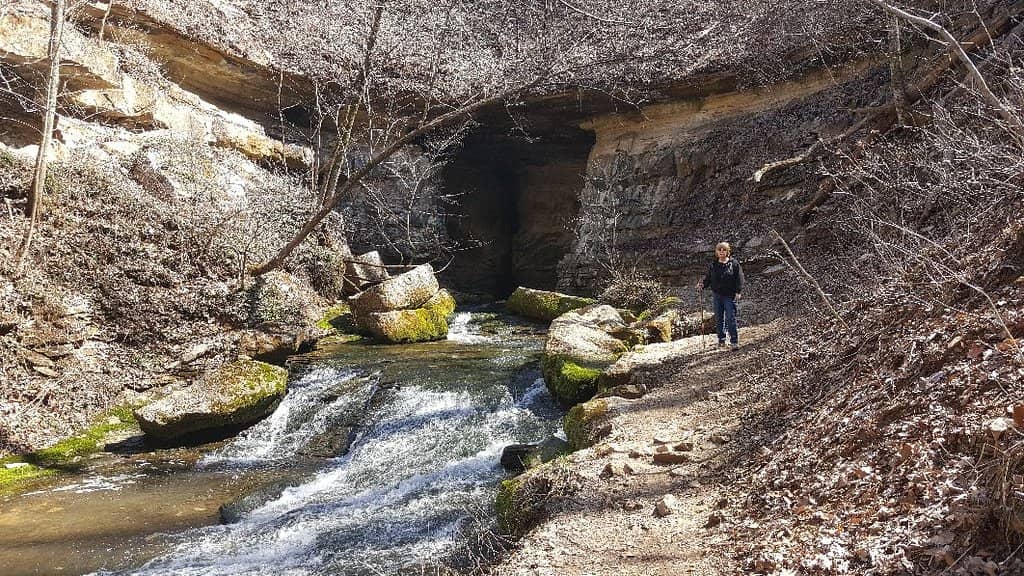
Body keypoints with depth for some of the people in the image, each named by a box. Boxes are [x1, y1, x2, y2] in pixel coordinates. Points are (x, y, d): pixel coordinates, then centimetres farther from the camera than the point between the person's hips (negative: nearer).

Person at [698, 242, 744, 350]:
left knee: (730, 318, -8)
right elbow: (708, 278, 10)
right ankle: (721, 340, 21)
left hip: (729, 295, -4)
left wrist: (739, 292, -11)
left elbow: (739, 279, -2)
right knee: (719, 319, 10)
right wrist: (703, 284, -10)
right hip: (717, 295, 4)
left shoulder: (734, 264, -2)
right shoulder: (713, 265, 7)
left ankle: (734, 341, -2)